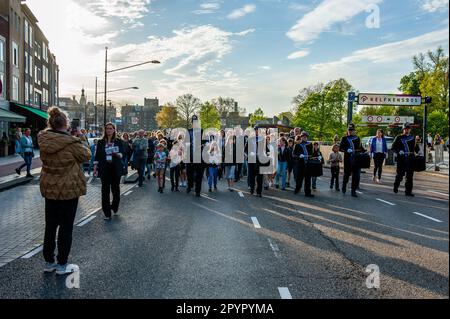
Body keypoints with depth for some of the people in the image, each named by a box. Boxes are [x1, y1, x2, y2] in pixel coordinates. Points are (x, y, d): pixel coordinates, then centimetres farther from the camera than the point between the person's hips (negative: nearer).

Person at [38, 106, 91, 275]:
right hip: (69, 189, -6)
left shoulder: (44, 140, -4)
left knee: (50, 226, 16)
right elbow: (86, 155, -6)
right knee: (66, 227, 6)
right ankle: (62, 265, 15)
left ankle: (49, 262, 27)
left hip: (49, 188, 6)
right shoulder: (71, 142, -21)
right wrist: (78, 144, 10)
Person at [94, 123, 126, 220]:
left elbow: (122, 153, 1)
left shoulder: (118, 141, 5)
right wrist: (95, 168, 3)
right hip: (104, 168, 0)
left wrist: (118, 154, -22)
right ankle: (107, 213, 5)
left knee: (115, 188, 5)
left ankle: (115, 207, 30)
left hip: (116, 168, 0)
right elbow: (97, 156, 8)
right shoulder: (101, 142, 8)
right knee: (105, 190, -1)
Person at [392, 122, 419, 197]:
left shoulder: (413, 137, 14)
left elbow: (416, 147, 24)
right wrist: (398, 151, -15)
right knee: (400, 174, 2)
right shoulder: (399, 138, 3)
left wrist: (418, 150, 5)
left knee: (410, 176, 1)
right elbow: (393, 147, 1)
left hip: (410, 159, 3)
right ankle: (396, 187, 27)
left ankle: (408, 191, 6)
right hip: (401, 159, -3)